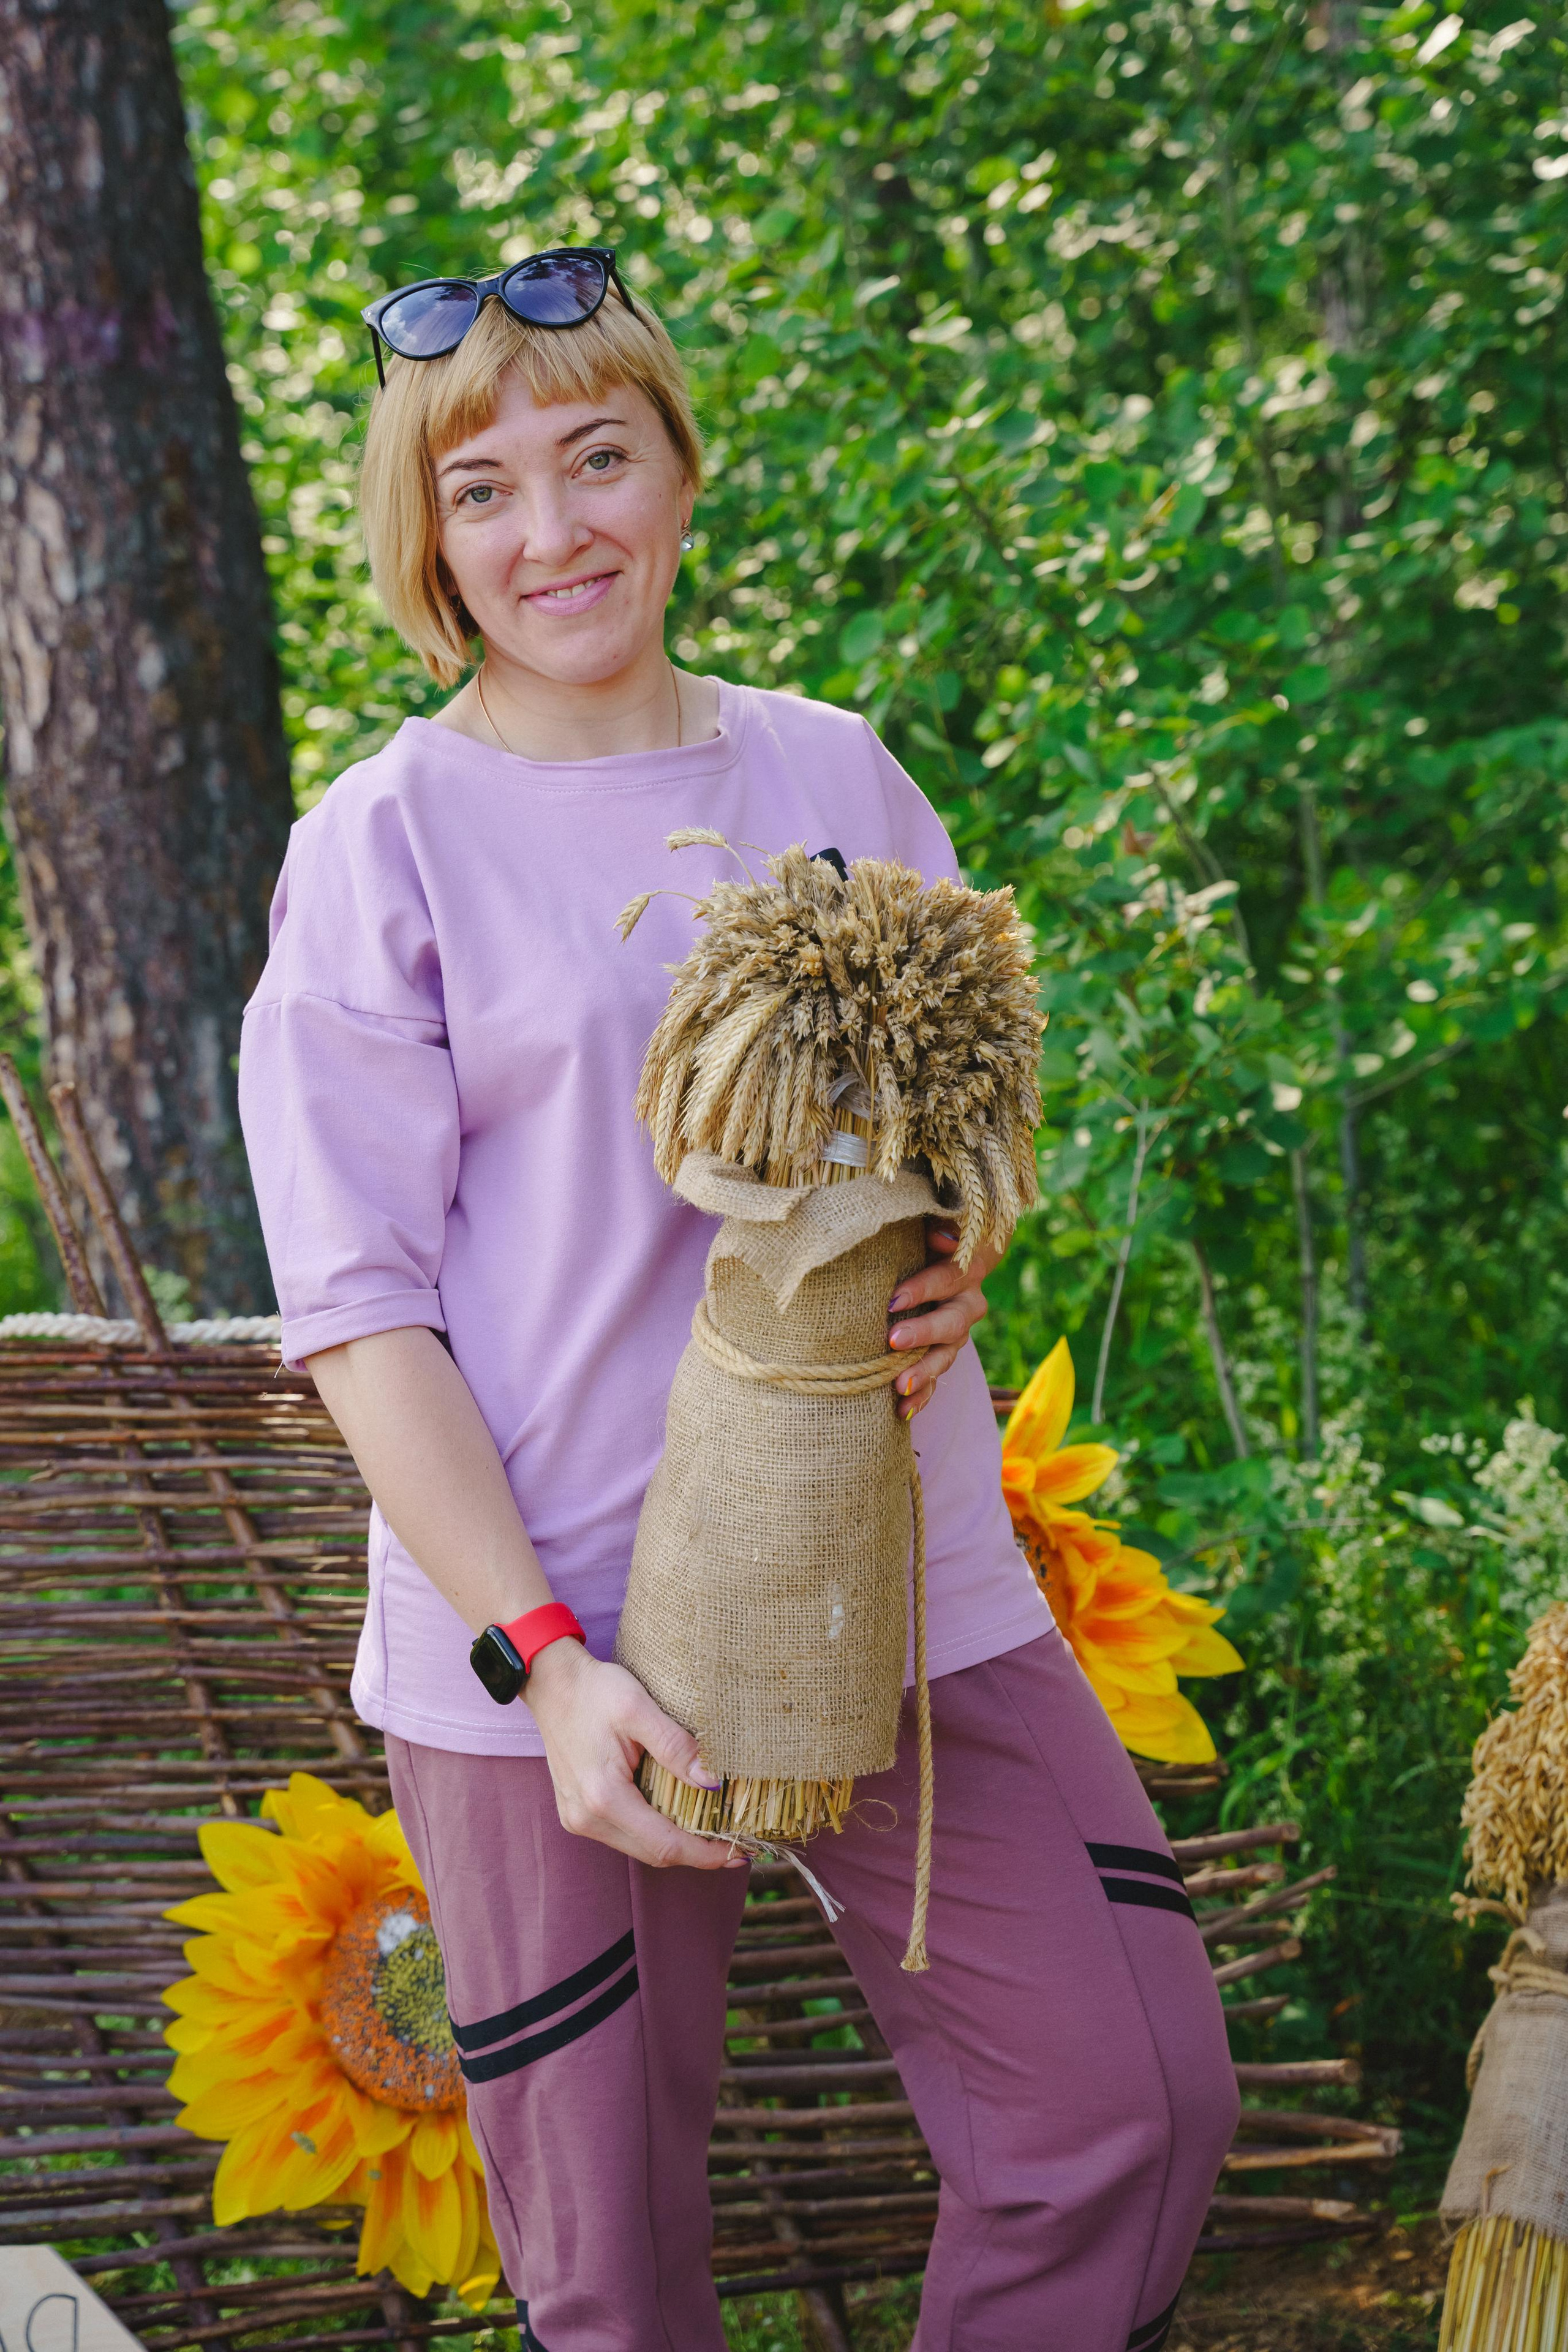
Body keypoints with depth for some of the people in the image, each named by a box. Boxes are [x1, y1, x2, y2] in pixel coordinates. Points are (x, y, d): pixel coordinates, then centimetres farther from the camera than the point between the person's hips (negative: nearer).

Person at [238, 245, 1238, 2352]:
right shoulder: (388, 844, -3)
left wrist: (958, 1266, -7)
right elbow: (359, 1307, -6)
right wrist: (544, 1656, -18)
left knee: (1135, 2102, 0)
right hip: (561, 1625, -4)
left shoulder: (832, 774, 9)